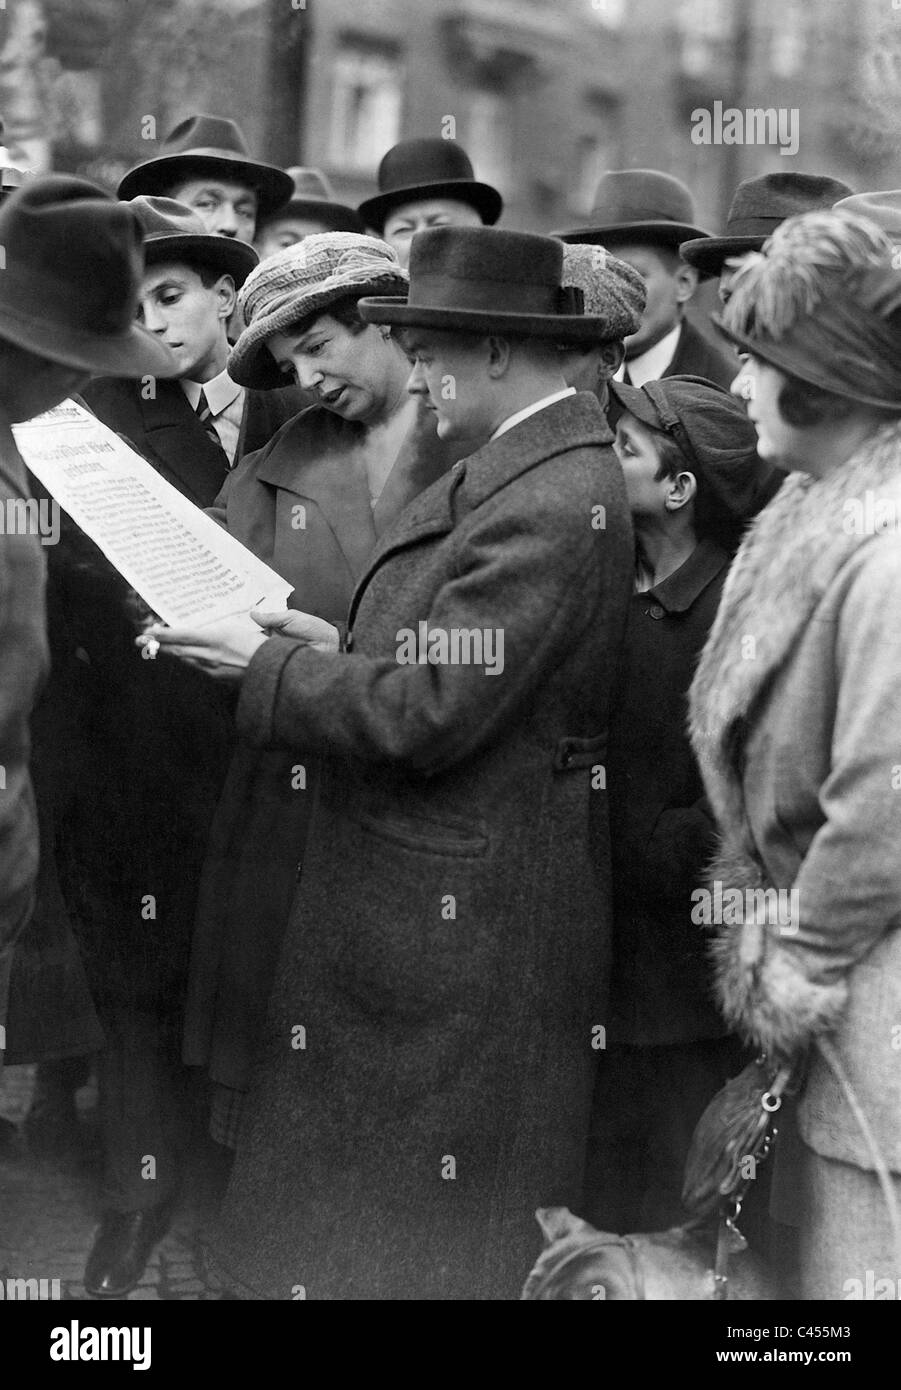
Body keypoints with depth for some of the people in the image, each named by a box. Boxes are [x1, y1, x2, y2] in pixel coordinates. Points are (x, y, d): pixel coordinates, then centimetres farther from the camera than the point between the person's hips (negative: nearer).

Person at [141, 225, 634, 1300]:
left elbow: (424, 717, -24)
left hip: (461, 917, -10)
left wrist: (265, 664, -12)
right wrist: (349, 648, 5)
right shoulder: (541, 470, 10)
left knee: (433, 1239, 4)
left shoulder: (547, 507, -23)